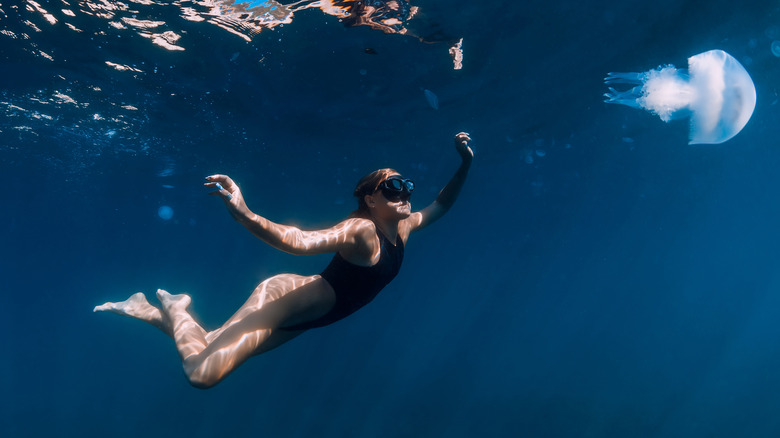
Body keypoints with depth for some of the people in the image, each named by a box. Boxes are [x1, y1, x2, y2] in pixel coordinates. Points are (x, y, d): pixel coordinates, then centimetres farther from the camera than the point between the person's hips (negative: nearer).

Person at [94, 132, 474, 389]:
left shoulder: (402, 229, 3)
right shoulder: (361, 229, -23)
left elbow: (440, 206, 18)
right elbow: (300, 241, -37)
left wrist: (464, 165, 6)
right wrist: (246, 216, -54)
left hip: (305, 317, 8)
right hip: (288, 296, -8)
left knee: (209, 352, 14)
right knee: (203, 373, -19)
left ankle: (148, 311, 32)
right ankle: (174, 306, 9)